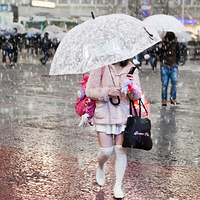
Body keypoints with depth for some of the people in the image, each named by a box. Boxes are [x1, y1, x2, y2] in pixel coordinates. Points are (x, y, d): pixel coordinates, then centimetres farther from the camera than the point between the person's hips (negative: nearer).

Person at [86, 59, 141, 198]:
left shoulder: (131, 69, 3)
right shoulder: (100, 68, -5)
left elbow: (136, 97, -1)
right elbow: (90, 91, -5)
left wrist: (132, 87, -23)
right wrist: (108, 92, -18)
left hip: (123, 115, 2)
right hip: (104, 114, -2)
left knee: (121, 150, 0)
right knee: (106, 150, -3)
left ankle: (118, 185, 14)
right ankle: (100, 167, 34)